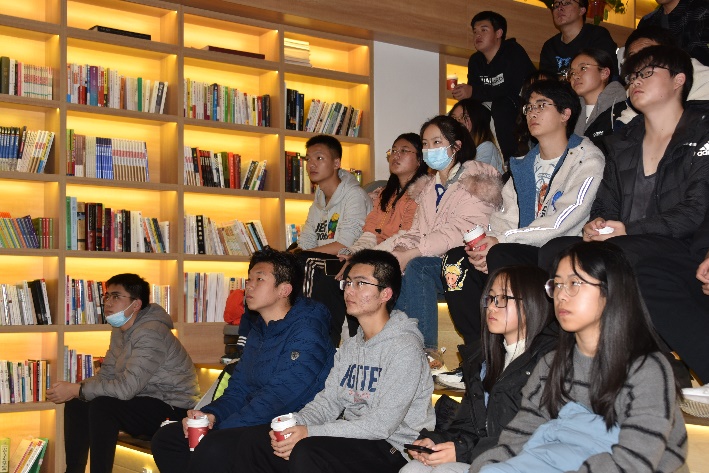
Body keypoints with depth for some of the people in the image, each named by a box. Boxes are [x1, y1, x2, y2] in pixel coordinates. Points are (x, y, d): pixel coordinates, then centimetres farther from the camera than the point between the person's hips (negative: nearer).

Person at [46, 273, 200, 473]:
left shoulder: (150, 333, -23)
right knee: (76, 403, 2)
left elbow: (127, 387, -29)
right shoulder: (120, 331, 8)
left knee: (102, 406, -27)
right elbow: (105, 375, 9)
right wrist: (72, 389, -10)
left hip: (172, 411, -10)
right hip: (143, 401, 10)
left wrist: (76, 390, -22)